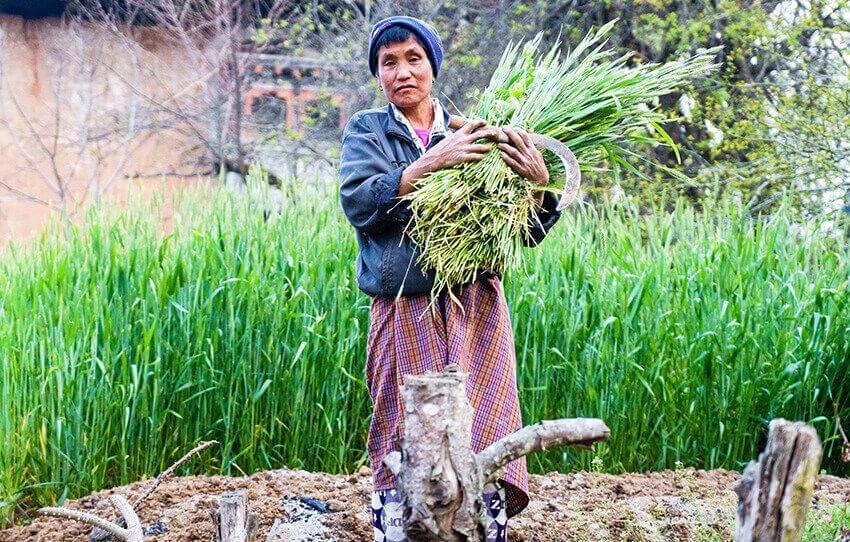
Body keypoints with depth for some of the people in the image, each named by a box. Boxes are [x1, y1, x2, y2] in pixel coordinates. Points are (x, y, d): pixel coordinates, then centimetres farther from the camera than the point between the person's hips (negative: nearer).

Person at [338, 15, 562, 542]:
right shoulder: (367, 130, 9)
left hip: (475, 310, 1)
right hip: (404, 316, 0)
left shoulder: (472, 132, 11)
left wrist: (540, 183, -14)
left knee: (483, 450, -7)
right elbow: (358, 202, -11)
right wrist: (432, 162, -20)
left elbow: (526, 233, 6)